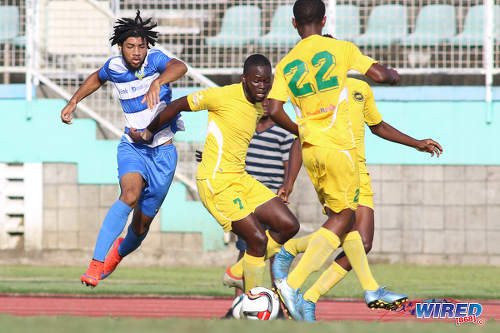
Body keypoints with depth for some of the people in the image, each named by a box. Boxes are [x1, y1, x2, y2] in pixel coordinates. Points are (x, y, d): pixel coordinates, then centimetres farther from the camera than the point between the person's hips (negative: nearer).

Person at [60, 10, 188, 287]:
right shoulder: (114, 67, -2)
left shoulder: (154, 59, -14)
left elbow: (179, 67, -39)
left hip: (163, 153, -1)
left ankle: (119, 251, 43)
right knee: (130, 194, -31)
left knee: (142, 224, 6)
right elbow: (97, 78, 24)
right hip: (132, 148, 1)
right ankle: (96, 263, -35)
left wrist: (157, 82, -58)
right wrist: (74, 101, 15)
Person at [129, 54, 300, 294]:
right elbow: (178, 105, -4)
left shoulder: (260, 107, 10)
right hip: (216, 182, -8)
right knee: (258, 239, -16)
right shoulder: (224, 96, -14)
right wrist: (149, 132, 7)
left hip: (240, 179, 8)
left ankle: (238, 273, 14)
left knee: (288, 226, 1)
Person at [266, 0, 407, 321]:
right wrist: (393, 74, 17)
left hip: (310, 148, 6)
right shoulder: (341, 49, -3)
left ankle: (371, 288, 18)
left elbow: (274, 110, -3)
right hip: (338, 146, -6)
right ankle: (293, 283, -20)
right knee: (342, 217, -5)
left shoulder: (286, 64, 7)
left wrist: (298, 130, 15)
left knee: (341, 215, 15)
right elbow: (379, 74, -7)